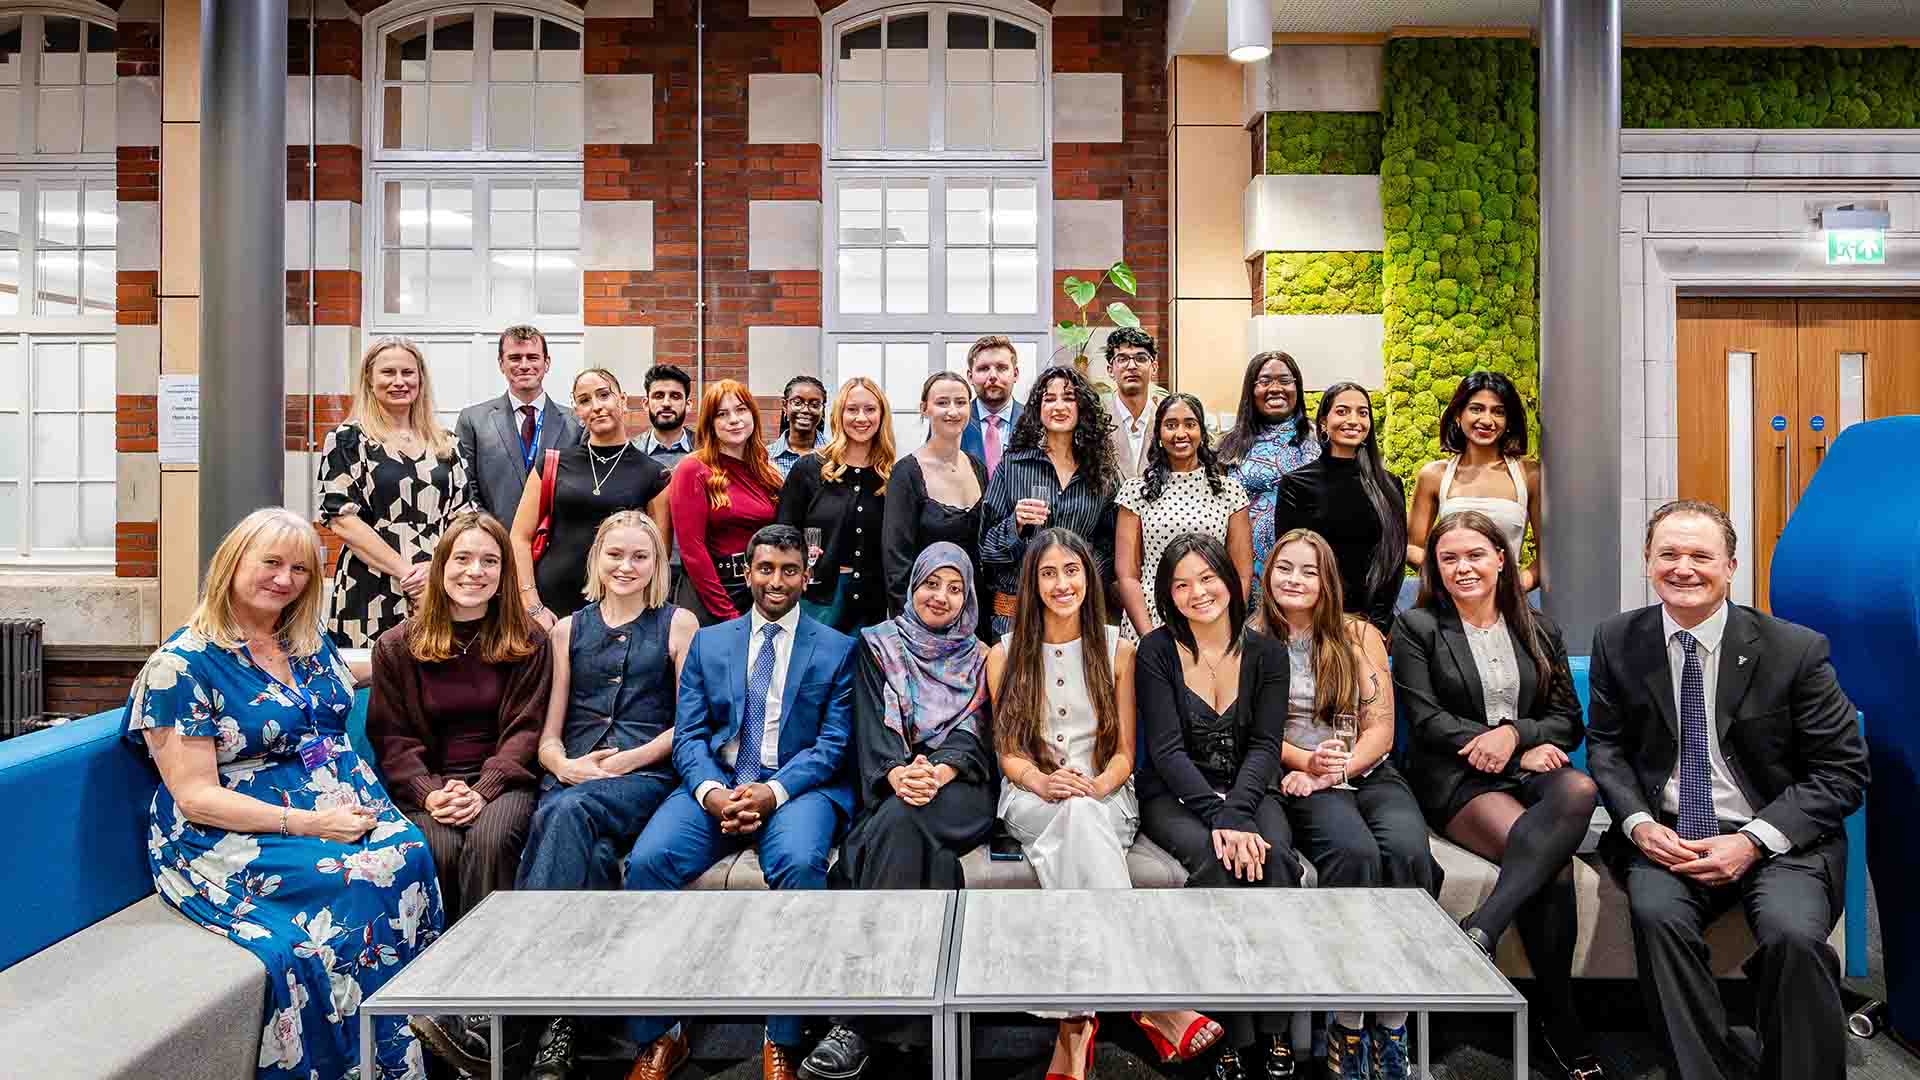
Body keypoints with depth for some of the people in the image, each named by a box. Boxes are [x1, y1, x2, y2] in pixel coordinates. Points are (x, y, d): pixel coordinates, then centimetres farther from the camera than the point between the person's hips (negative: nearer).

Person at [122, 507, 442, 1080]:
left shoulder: (311, 643, 14)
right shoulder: (180, 665, -5)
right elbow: (196, 797, -11)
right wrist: (307, 824, -18)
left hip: (347, 811, 6)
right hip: (237, 838, -6)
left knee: (409, 850, -26)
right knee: (363, 882, -31)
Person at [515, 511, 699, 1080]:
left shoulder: (678, 624, 13)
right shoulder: (569, 629, 21)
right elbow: (548, 733, 15)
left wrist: (621, 761, -10)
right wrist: (566, 766, -8)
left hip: (646, 775, -2)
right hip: (571, 778, 2)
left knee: (568, 811, -35)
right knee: (592, 856, -32)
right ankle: (560, 1017, -32)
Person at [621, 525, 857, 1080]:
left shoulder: (836, 649, 9)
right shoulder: (708, 642, 16)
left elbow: (833, 743, 0)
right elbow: (688, 735, 9)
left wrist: (774, 792, -16)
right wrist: (710, 790, -13)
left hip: (796, 788, -2)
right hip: (715, 784, 3)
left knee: (800, 864, -34)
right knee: (647, 860, -24)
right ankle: (658, 1035, -7)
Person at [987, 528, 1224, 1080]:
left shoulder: (1117, 650, 10)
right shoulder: (1005, 655, 9)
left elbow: (1124, 751, 8)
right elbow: (1008, 753, 7)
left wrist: (1097, 785, -15)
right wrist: (1044, 782, -16)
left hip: (1105, 798, 0)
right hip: (1032, 798, 0)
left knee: (1077, 818, -38)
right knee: (1075, 817, -38)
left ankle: (1073, 1024, -41)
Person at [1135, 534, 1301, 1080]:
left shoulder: (1266, 652, 5)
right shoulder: (1156, 651, -3)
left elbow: (1265, 745, -2)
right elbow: (1167, 749, -10)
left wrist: (1237, 809, -21)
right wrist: (1219, 815, -24)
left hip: (1247, 790, 2)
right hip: (1174, 795, -2)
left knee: (1277, 859, -29)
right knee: (1214, 858, -33)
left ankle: (1277, 1033, -19)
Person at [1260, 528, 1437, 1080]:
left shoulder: (1359, 635, 12)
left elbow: (1381, 727, 6)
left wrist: (1337, 770, -10)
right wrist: (1308, 762, -14)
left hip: (1370, 772, 2)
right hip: (1300, 780, -2)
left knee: (1408, 849, -30)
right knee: (1354, 852, -33)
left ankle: (1393, 1025, -22)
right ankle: (1348, 1023, -23)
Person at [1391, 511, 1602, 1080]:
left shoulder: (1538, 629, 18)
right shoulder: (1416, 627, 6)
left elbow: (1569, 722, 12)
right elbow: (1427, 720, -3)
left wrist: (1513, 733, -11)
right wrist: (1522, 754, -10)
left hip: (1530, 771, 4)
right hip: (1456, 780, -3)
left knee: (1579, 790, -36)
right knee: (1554, 862, -32)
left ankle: (1477, 932, -38)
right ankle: (1558, 1017, -19)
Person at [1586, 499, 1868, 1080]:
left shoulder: (1795, 649, -5)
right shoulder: (1617, 640, 3)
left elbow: (1843, 771, -2)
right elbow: (1605, 746, 8)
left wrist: (1753, 841, -14)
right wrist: (1639, 824, -10)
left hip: (1778, 840, -1)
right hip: (1663, 833, 2)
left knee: (1792, 933, -29)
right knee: (1656, 914, -28)